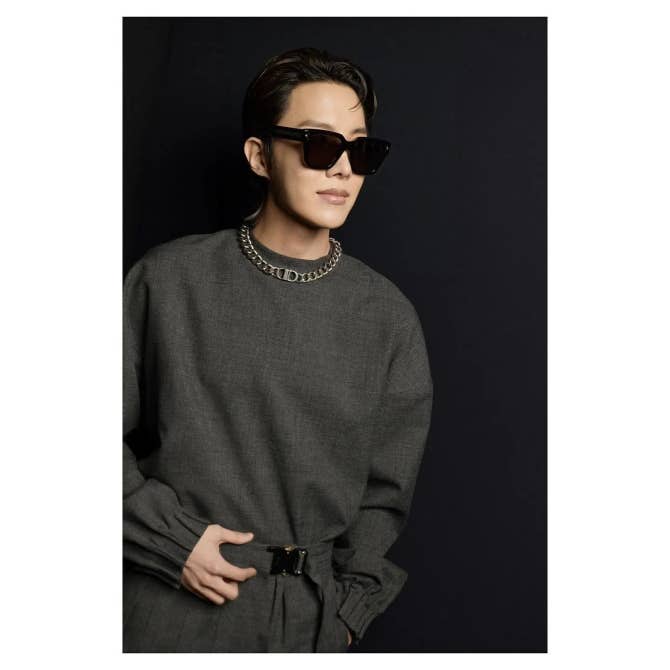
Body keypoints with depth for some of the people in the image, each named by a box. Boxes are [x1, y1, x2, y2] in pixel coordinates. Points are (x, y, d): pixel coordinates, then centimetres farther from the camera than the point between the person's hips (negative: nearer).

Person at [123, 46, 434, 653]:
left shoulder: (389, 315, -2)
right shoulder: (170, 279, -7)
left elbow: (385, 492, 4)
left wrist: (346, 613, -1)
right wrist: (175, 540, -9)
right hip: (174, 603, -1)